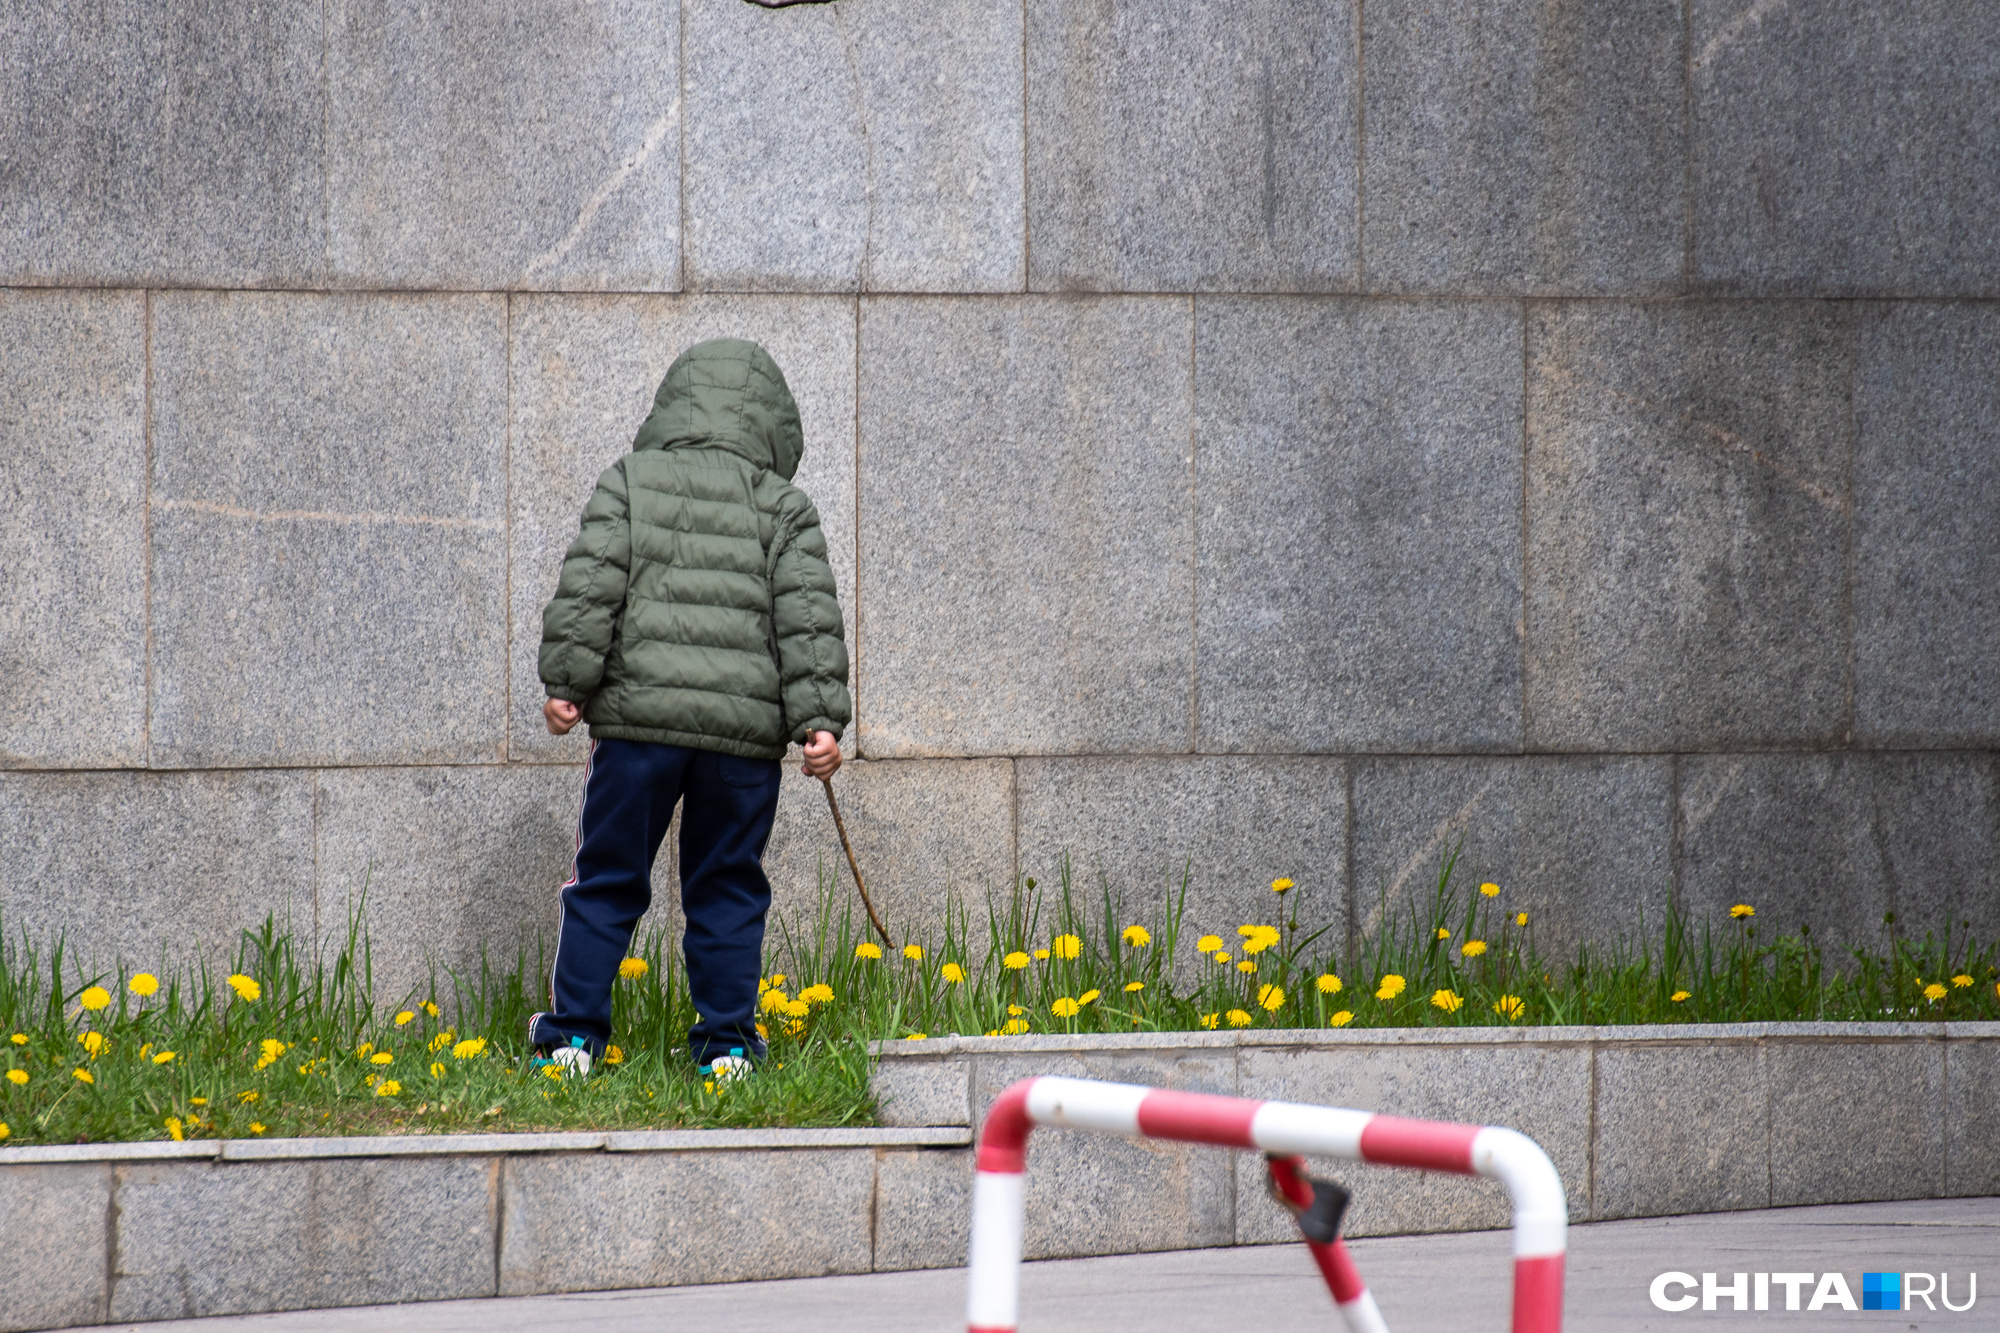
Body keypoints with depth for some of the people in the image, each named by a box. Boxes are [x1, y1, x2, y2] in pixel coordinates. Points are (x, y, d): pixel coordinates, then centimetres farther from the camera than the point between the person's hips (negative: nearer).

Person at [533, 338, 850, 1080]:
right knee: (727, 887, 11)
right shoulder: (784, 507, 9)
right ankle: (726, 1041, 10)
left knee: (605, 881, 8)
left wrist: (567, 681, -2)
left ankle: (574, 1033, 6)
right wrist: (819, 721, -2)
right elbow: (808, 619, 1)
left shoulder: (630, 481, 7)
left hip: (638, 717, -1)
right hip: (745, 729, 1)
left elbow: (590, 587, -3)